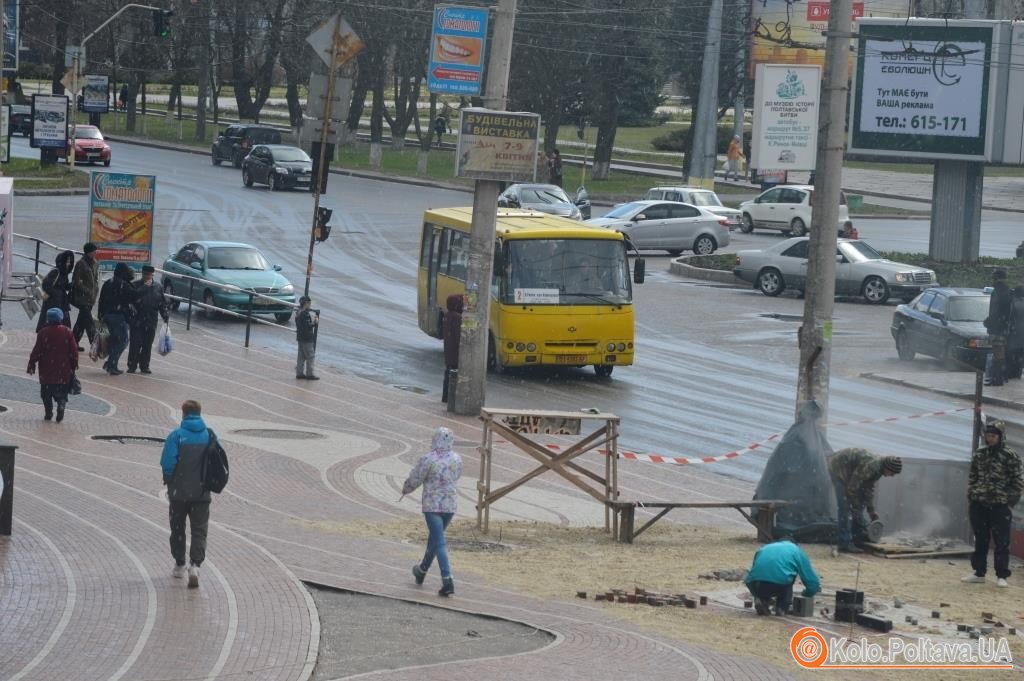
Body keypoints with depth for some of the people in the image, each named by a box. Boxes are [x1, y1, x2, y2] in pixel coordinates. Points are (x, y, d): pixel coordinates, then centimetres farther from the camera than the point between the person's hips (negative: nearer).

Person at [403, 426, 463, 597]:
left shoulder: (428, 460, -16)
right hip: (450, 506, 5)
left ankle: (447, 581, -16)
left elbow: (414, 479, -6)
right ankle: (422, 570, 41)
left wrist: (405, 489, 16)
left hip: (432, 506, -5)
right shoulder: (457, 459, -1)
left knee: (439, 543, -6)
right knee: (434, 537, 23)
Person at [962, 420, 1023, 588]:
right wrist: (970, 499, 10)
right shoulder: (979, 455, 9)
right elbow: (972, 478, 15)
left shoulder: (1010, 457, -3)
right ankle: (979, 573, 19)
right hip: (979, 504, 4)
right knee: (980, 540, 11)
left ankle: (1001, 576, 3)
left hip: (1000, 505, -4)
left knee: (1002, 542, -2)